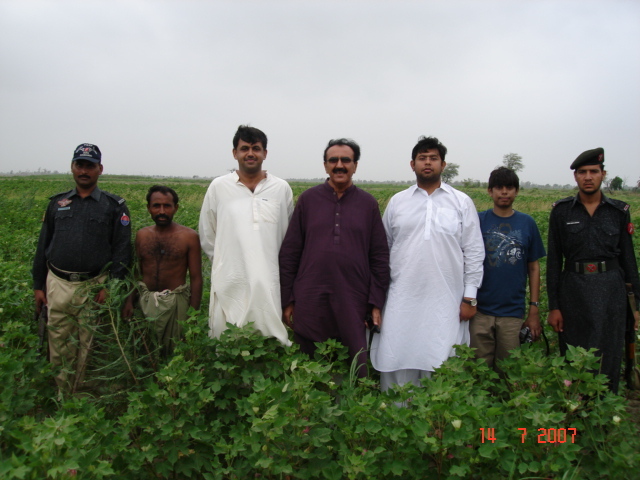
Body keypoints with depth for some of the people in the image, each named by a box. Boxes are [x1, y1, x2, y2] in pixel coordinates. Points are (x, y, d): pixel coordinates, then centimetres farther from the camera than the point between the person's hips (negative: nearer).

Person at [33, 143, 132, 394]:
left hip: (93, 286, -3)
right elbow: (43, 246, 16)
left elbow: (122, 249, -2)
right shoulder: (57, 203, 13)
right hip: (57, 285, 3)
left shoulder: (114, 206, 3)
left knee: (88, 348, 2)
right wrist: (38, 286, 12)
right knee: (59, 348, 7)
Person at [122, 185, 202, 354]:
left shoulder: (189, 236, -6)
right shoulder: (142, 235, 6)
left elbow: (196, 278, -5)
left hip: (175, 302, -3)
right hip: (145, 300, 4)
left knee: (174, 352, 5)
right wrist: (129, 301, 2)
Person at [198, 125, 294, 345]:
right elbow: (207, 236, 12)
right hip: (230, 284, 0)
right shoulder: (218, 187, 3)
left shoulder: (282, 189, 4)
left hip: (270, 285, 0)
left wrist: (280, 267, 11)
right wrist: (225, 263, 11)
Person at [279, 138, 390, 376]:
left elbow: (380, 256, 6)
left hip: (353, 305, 0)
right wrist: (287, 299, 2)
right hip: (310, 303, 0)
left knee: (356, 370, 7)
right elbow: (289, 252, 4)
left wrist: (376, 302, 1)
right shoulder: (308, 199, 4)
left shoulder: (368, 203, 5)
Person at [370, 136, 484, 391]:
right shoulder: (397, 202, 10)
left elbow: (474, 252, 5)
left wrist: (469, 298, 0)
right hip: (401, 302, 1)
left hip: (446, 303, -1)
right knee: (396, 366, 3)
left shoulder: (462, 202, 7)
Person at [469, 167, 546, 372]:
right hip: (480, 311, -1)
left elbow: (534, 268, 8)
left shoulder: (527, 223, 5)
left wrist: (534, 310, 4)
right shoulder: (478, 220, 1)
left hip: (513, 313, 1)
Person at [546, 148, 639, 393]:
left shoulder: (619, 211, 5)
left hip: (610, 290, 1)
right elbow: (554, 260, 2)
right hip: (573, 290, -1)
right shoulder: (561, 211, 2)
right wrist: (553, 306, -1)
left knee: (609, 357, 6)